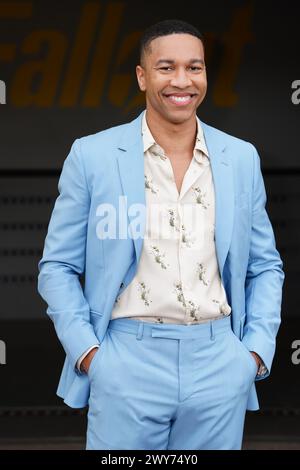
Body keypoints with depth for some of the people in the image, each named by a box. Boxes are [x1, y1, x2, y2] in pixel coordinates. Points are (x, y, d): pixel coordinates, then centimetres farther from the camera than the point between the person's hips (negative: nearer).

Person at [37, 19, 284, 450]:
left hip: (219, 365, 2)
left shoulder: (241, 158, 6)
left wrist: (257, 349, 1)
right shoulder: (92, 156, -1)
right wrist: (86, 351, -7)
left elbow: (265, 267, 13)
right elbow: (58, 266, 2)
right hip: (127, 363, -2)